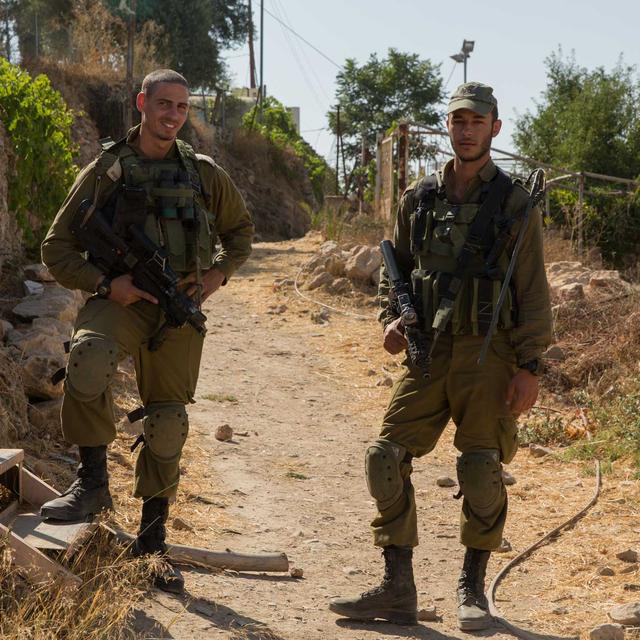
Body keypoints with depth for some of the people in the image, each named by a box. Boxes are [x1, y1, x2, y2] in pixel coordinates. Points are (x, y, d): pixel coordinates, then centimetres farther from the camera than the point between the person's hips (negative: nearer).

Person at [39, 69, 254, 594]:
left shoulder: (204, 173, 11)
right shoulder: (105, 170, 4)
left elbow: (242, 230, 26)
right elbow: (57, 247, 5)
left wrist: (219, 274, 7)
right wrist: (105, 283, -11)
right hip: (120, 299, -2)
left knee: (167, 423, 4)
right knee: (88, 358, -36)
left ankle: (152, 542, 20)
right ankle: (93, 481, -20)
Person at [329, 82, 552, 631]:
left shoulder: (515, 202, -1)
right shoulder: (419, 198, 10)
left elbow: (533, 292, -3)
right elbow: (394, 270, 20)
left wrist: (530, 367, -10)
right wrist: (390, 319, 1)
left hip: (488, 355, -4)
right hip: (428, 353, 4)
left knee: (482, 471, -1)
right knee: (387, 459, -2)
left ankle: (473, 589, 17)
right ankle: (397, 590, 8)